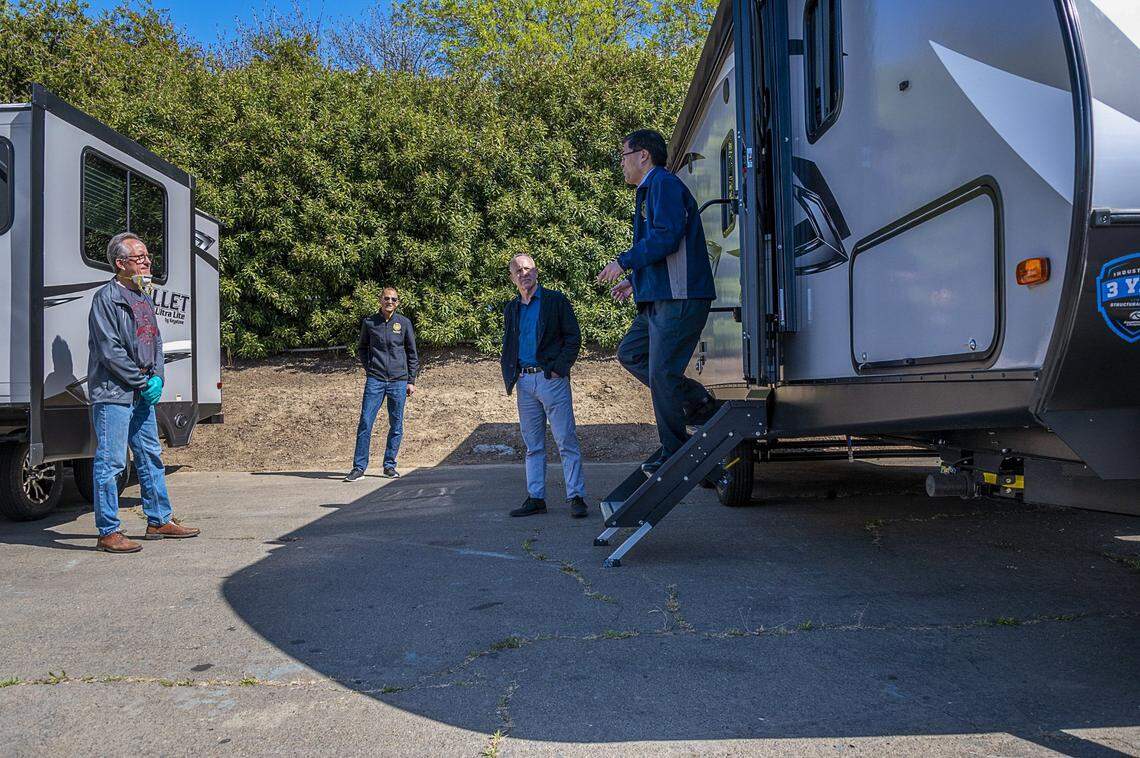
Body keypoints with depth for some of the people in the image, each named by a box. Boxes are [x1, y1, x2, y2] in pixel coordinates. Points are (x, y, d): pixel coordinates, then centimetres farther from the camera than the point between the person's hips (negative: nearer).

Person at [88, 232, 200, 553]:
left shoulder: (143, 296, 15)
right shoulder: (106, 297, -10)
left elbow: (156, 340, 16)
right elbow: (110, 351, -16)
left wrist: (157, 378, 1)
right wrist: (143, 382, -12)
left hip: (143, 394, 9)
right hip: (112, 394, -9)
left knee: (151, 457, 15)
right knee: (110, 463, -4)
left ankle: (159, 521, 26)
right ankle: (108, 533, 3)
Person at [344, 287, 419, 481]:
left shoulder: (404, 323, 4)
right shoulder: (369, 323, 5)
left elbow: (412, 354, 8)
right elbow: (361, 348, 19)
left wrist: (411, 381, 5)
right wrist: (369, 367, 4)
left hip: (399, 381, 1)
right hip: (375, 380, 0)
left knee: (396, 425, 5)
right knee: (365, 423, -6)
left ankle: (390, 465, 16)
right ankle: (359, 467, 0)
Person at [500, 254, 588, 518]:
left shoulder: (555, 300, 2)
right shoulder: (511, 309, 17)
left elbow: (573, 337, -1)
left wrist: (559, 368, -11)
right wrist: (509, 377, 7)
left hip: (552, 378, -5)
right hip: (524, 382, 5)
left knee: (566, 441, -4)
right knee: (533, 445, 9)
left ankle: (576, 497, 0)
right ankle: (535, 498, 14)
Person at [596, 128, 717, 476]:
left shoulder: (664, 184, -9)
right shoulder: (649, 190, 24)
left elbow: (666, 237, -22)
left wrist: (624, 262, -14)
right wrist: (633, 280, 26)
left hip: (678, 300, -11)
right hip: (659, 299, 11)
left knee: (661, 374, -9)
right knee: (629, 353, 15)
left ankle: (674, 456, 2)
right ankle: (697, 401, 13)